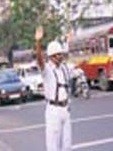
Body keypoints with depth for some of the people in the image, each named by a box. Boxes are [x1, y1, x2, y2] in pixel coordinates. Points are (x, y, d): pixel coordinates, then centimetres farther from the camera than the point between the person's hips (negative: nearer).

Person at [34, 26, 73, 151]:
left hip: (65, 109, 6)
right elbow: (39, 58, -33)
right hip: (53, 110, -6)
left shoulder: (64, 68, 9)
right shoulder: (47, 69, -11)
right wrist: (38, 41, -49)